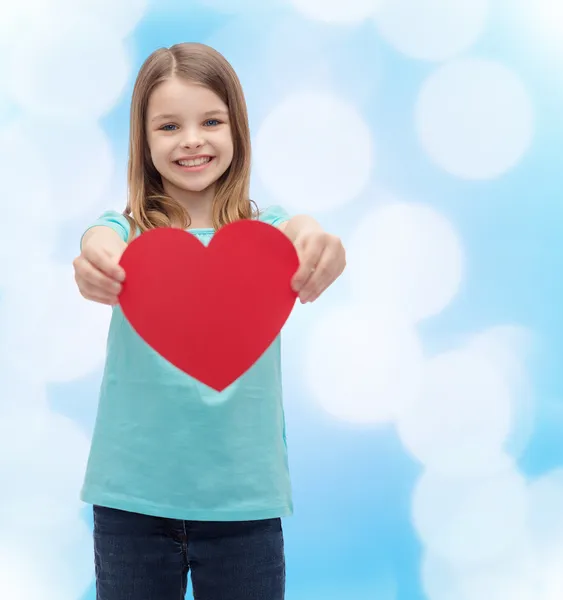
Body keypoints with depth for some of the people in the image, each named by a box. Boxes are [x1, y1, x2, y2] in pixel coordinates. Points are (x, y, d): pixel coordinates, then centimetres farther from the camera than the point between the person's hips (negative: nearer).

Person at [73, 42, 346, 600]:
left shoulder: (263, 230, 0)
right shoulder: (127, 233, 0)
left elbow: (304, 245, -21)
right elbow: (102, 245, -23)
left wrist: (319, 247, -46)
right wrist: (97, 261, -47)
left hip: (244, 498, 0)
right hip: (132, 497, 0)